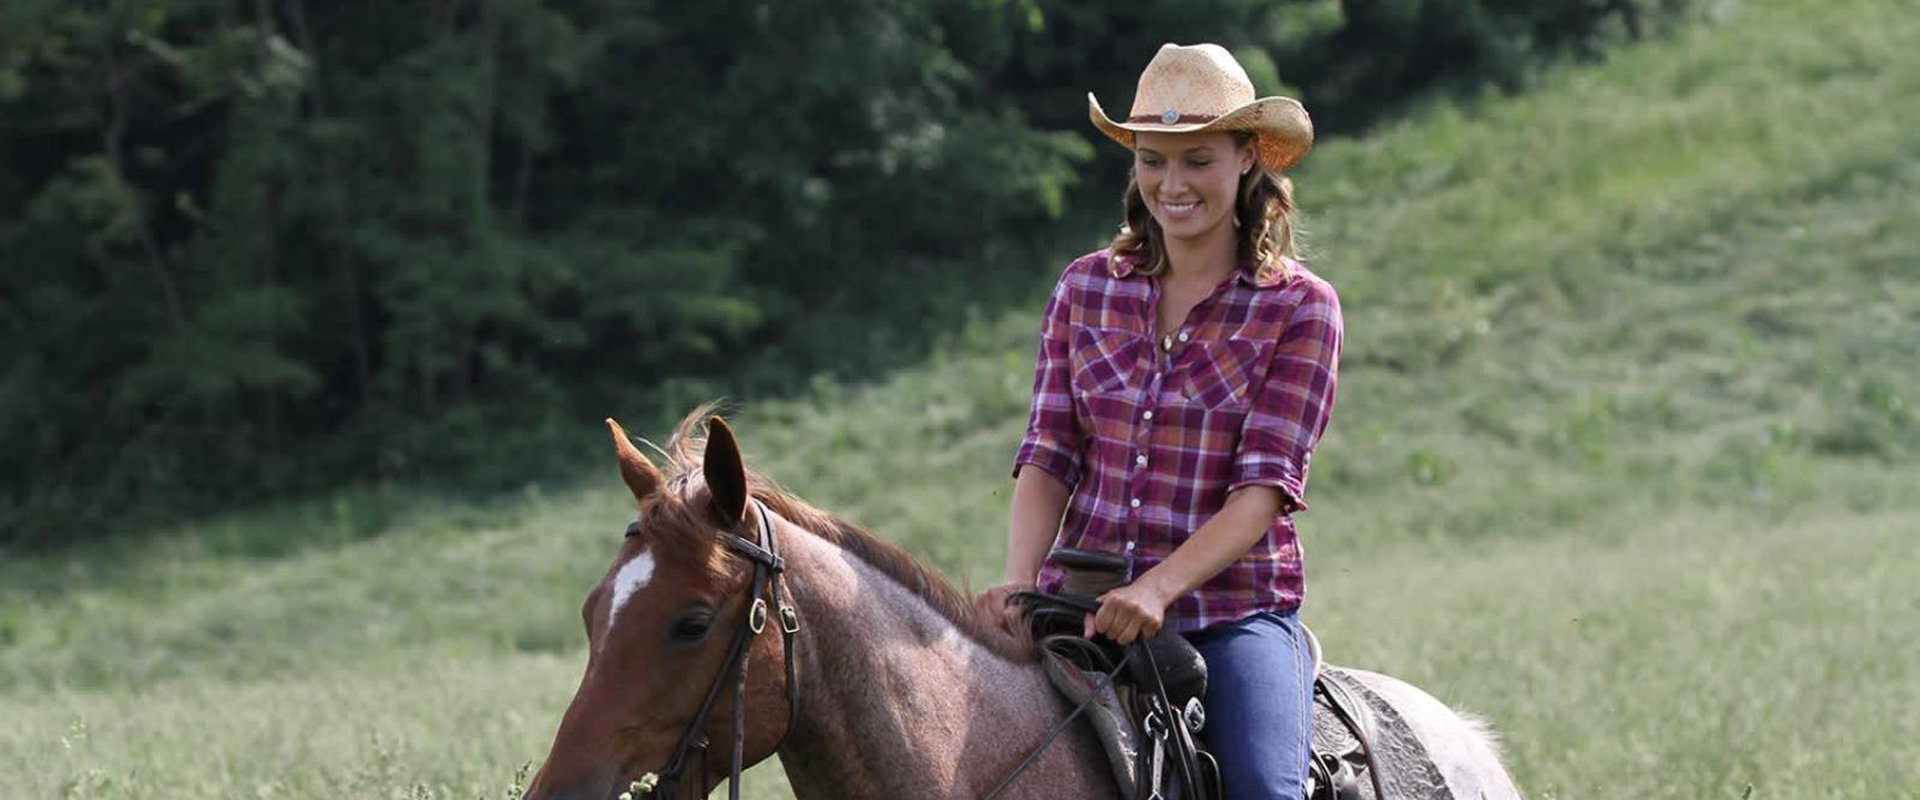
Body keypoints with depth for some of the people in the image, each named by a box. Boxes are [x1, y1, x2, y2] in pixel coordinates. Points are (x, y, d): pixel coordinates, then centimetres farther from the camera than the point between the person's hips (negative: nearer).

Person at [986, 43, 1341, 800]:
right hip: (1083, 605, 3)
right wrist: (1020, 580, -15)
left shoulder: (1301, 306, -1)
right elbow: (1048, 456, 4)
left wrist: (1160, 587, -24)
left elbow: (1265, 488, -9)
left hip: (1236, 607, -3)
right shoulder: (1086, 288, 9)